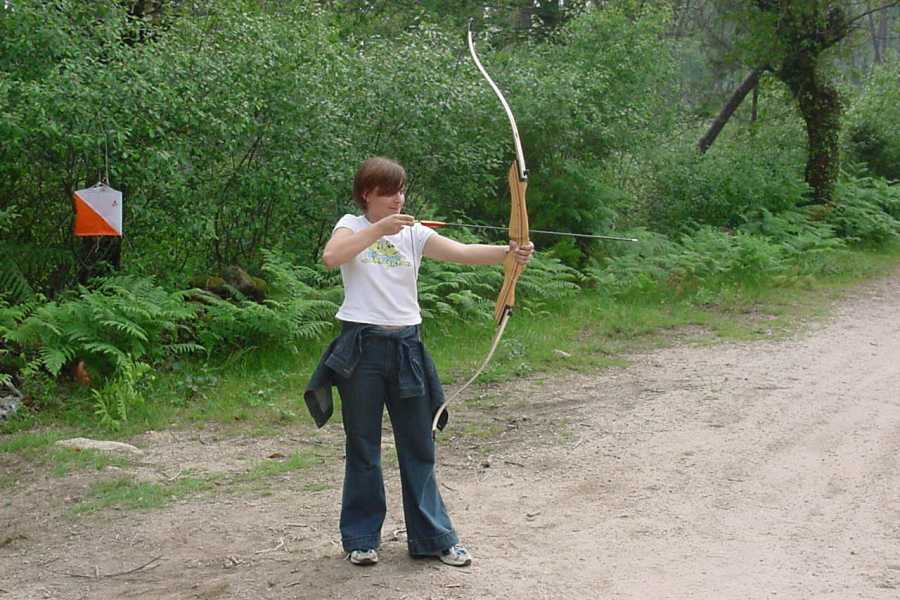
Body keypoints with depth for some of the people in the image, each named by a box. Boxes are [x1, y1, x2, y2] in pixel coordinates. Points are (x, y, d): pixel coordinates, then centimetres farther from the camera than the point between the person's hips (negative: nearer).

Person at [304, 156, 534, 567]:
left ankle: (433, 536, 16)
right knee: (363, 445, 7)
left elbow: (461, 252, -10)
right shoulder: (352, 225, 1)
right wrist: (378, 229, -25)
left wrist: (508, 252, -26)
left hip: (405, 345, 3)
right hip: (361, 346, -2)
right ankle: (360, 538, 19)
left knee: (419, 445, 7)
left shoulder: (414, 233, 5)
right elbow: (331, 257, -20)